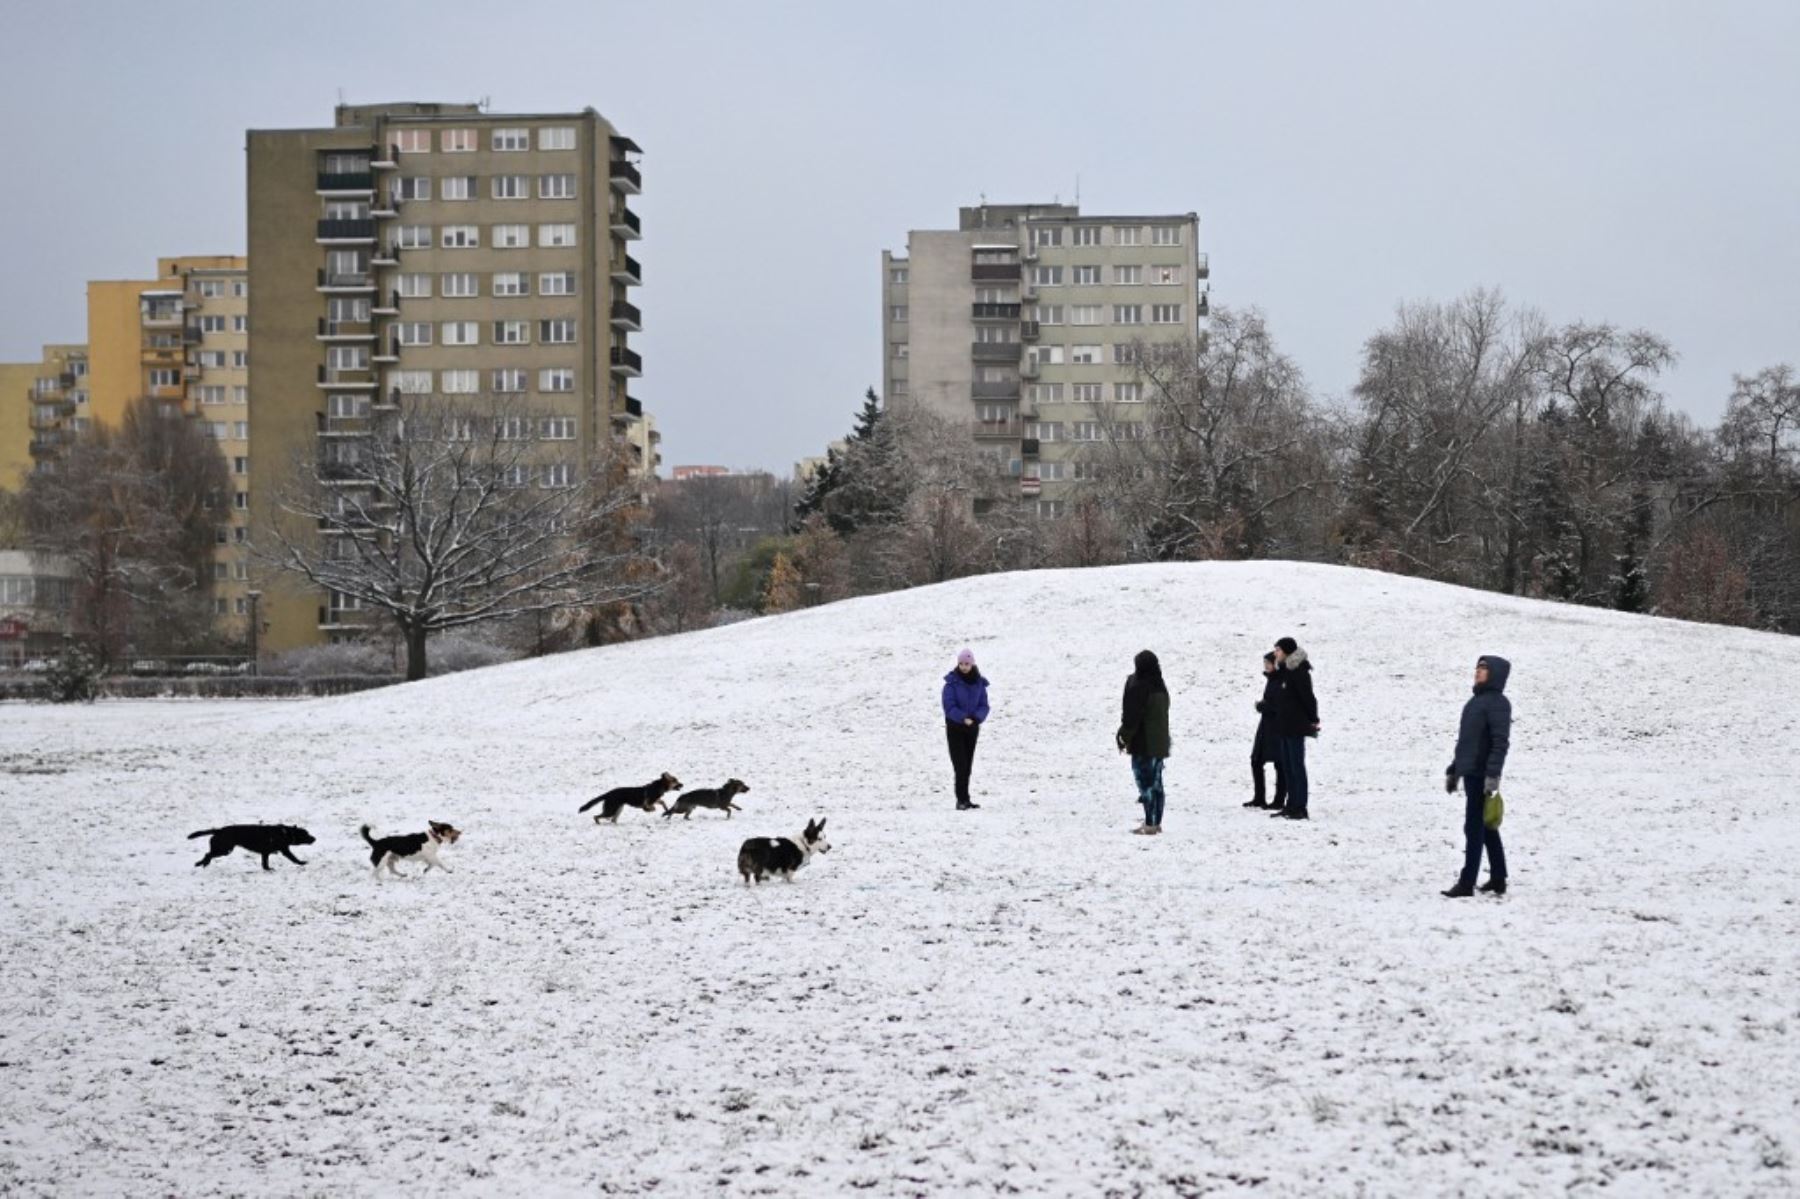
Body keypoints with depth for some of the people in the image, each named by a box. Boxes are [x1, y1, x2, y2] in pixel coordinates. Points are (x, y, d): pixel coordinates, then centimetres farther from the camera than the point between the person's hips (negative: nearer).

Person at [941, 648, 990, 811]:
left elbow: (984, 706, 0)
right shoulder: (952, 683, -11)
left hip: (972, 727, 4)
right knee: (960, 765, -12)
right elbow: (949, 706, -16)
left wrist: (976, 717, -20)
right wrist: (963, 718, -29)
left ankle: (964, 799, 17)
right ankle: (962, 800, -13)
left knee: (968, 765, 10)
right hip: (954, 727, -4)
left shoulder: (979, 683, 0)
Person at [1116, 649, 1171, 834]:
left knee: (1146, 784, -6)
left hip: (1143, 744, -8)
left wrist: (1124, 737, -6)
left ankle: (1150, 824, -7)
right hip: (1160, 743, 8)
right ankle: (1156, 822, 18)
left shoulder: (1139, 687, -16)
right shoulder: (1160, 687, 10)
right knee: (1156, 783, 13)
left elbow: (1132, 716, -17)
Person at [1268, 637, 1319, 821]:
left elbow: (1308, 697, -15)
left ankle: (1300, 809, -4)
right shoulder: (1284, 670, 13)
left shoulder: (1299, 671, -16)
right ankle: (1292, 806, 19)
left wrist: (1313, 720, -10)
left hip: (1296, 727, -10)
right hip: (1284, 726, 10)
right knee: (1287, 767, 13)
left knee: (1296, 767, -6)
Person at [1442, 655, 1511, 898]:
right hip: (1469, 773, 9)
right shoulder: (1475, 701, 18)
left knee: (1474, 828, -8)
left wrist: (1493, 774, -25)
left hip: (1482, 775, -9)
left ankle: (1466, 883, -7)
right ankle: (1498, 879, 21)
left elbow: (1500, 742, -18)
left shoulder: (1497, 703, -10)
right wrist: (1453, 769, 24)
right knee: (1486, 828, 14)